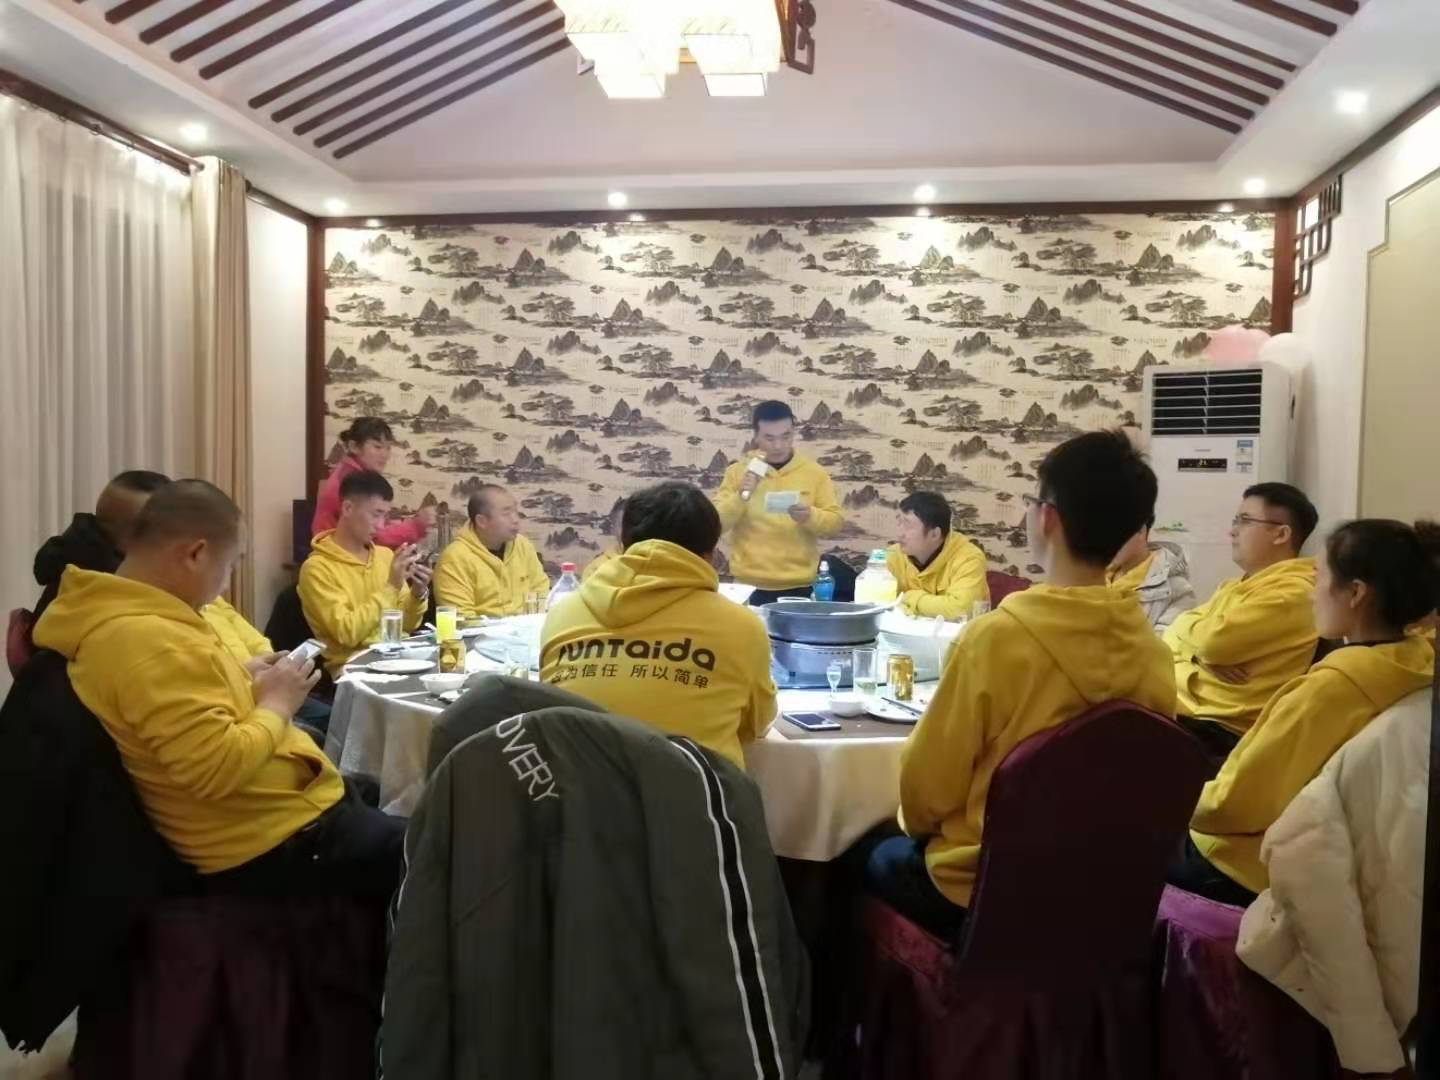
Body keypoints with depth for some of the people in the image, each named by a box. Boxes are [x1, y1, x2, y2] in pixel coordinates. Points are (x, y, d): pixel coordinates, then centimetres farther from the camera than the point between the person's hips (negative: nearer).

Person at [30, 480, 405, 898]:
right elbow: (218, 769, -31)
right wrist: (276, 703, -15)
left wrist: (243, 683, 9)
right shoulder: (151, 641, -27)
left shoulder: (113, 616, 6)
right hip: (278, 844, -10)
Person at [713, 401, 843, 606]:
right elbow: (717, 523, -1)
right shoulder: (738, 471, 2)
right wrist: (741, 495, -16)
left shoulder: (814, 471, 4)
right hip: (749, 587, 0)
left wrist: (810, 516, -16)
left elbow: (835, 522, 4)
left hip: (799, 587, 1)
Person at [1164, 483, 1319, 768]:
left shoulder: (1292, 592, -9)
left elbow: (1215, 641, -21)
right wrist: (1199, 652, -8)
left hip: (1221, 730, -8)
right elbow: (1175, 636, 15)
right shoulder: (1236, 586, 20)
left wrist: (1185, 625, 2)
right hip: (1177, 706, 8)